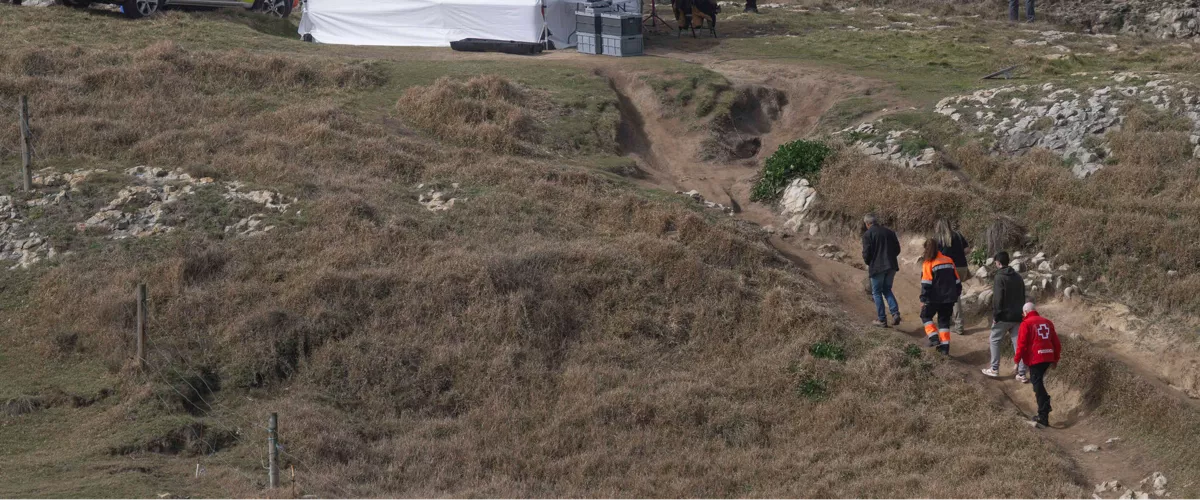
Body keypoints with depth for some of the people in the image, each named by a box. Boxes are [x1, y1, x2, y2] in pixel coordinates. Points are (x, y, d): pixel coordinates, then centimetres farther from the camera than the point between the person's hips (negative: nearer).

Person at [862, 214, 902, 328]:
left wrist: (867, 263, 7)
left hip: (877, 267, -5)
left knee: (877, 293, 7)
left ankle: (882, 320, 6)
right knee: (887, 290, 19)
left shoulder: (868, 234, -9)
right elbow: (897, 249, 10)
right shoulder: (889, 232, 8)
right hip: (891, 266, 5)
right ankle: (895, 313, 0)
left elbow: (866, 253, -12)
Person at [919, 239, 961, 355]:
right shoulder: (949, 260, 8)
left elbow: (926, 283, -13)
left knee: (926, 315, 15)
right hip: (949, 297, 5)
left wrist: (923, 299, -7)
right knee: (944, 320, 14)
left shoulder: (928, 263, -9)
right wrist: (956, 295, 22)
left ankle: (934, 338, -3)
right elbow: (957, 280, 12)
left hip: (935, 298, -5)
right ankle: (945, 346, 8)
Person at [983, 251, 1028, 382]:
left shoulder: (1000, 278, -12)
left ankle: (994, 369, 11)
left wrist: (995, 316, -10)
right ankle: (1022, 373, 3)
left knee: (995, 341, 10)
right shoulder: (1018, 277, 11)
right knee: (1018, 343, 5)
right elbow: (1023, 297, 17)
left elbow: (997, 299, -17)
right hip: (1017, 316, 6)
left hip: (1004, 317, -6)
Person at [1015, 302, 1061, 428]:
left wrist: (1017, 359, -3)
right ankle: (1042, 414, 19)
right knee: (1040, 383, 19)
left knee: (1038, 386, -6)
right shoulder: (1048, 322, 15)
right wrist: (1055, 359, 25)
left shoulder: (1026, 323, -5)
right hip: (1048, 358, 7)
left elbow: (1022, 344, -10)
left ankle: (1043, 418, -12)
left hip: (1035, 359, -7)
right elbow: (1056, 343, 16)